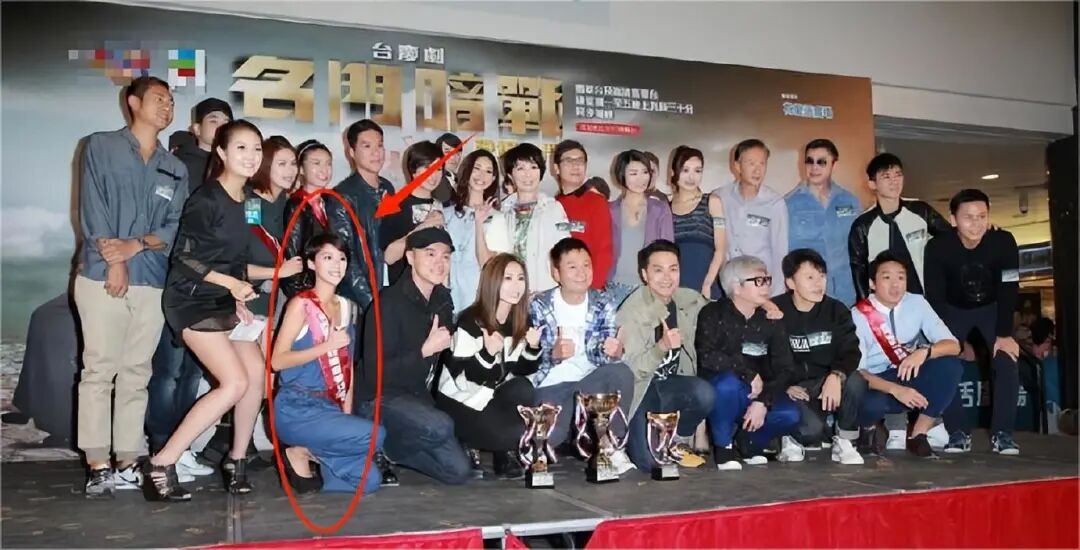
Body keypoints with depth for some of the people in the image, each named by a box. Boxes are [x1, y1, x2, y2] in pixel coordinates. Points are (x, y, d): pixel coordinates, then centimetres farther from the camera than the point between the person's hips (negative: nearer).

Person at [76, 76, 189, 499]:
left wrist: (136, 245, -10)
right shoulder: (100, 147, 7)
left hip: (152, 281, 4)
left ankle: (128, 463, 8)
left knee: (137, 374, 4)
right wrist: (113, 260, -10)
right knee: (99, 370, -5)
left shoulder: (175, 170, 16)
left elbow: (174, 227, 7)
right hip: (102, 276, -4)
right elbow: (93, 210, -3)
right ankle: (98, 466, -2)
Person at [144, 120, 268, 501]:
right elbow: (184, 259, -17)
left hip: (225, 302, 8)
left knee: (256, 374, 3)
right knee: (235, 383, -16)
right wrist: (232, 283, -20)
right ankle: (160, 465, -8)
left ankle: (235, 461, 18)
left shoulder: (246, 202, 7)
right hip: (194, 301, -8)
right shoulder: (206, 199, -16)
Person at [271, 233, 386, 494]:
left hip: (330, 409, 6)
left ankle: (313, 463, 12)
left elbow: (347, 367, 12)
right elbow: (277, 360, -14)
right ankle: (301, 453, -4)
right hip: (296, 409, -6)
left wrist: (347, 414, 4)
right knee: (375, 435, -24)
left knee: (368, 481, -7)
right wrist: (327, 346, -19)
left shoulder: (347, 307, 12)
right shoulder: (301, 304, -7)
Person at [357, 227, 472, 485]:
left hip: (416, 396, 7)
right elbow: (375, 374, -25)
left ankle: (390, 447, 15)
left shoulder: (442, 300, 3)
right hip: (379, 398, -7)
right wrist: (425, 350, -27)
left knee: (459, 472, 0)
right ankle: (380, 444, -6)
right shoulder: (390, 302, -20)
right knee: (441, 427, -34)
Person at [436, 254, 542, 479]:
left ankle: (508, 451, -5)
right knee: (516, 433, -25)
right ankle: (468, 445, 4)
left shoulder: (522, 321, -1)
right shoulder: (470, 321, -19)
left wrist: (533, 348, -16)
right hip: (459, 400, -6)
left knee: (524, 390, -26)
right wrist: (488, 353, -38)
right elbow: (463, 379, -21)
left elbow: (521, 371, 3)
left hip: (492, 397, 6)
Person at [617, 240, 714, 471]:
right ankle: (628, 437, 18)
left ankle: (679, 439, 2)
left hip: (669, 385, 5)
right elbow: (632, 370, -23)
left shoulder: (690, 300, -2)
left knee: (705, 394, -28)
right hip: (638, 390, -4)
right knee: (650, 463, -18)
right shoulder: (631, 312, -19)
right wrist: (662, 347, -41)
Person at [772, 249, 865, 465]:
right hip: (791, 389, -3)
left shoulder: (836, 310, 2)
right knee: (811, 428, -32)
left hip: (826, 384, 4)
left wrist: (836, 376, -29)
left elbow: (850, 351, -9)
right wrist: (784, 386, -20)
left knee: (856, 382, -29)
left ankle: (845, 442, -4)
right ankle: (792, 438, 8)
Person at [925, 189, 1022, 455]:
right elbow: (934, 296, -22)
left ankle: (1002, 433, -4)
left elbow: (1009, 290, -21)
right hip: (953, 309, 0)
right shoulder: (937, 247, -29)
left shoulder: (1003, 241, -28)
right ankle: (959, 433, -2)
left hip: (992, 308, 0)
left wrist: (1005, 334, -24)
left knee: (1007, 363, -16)